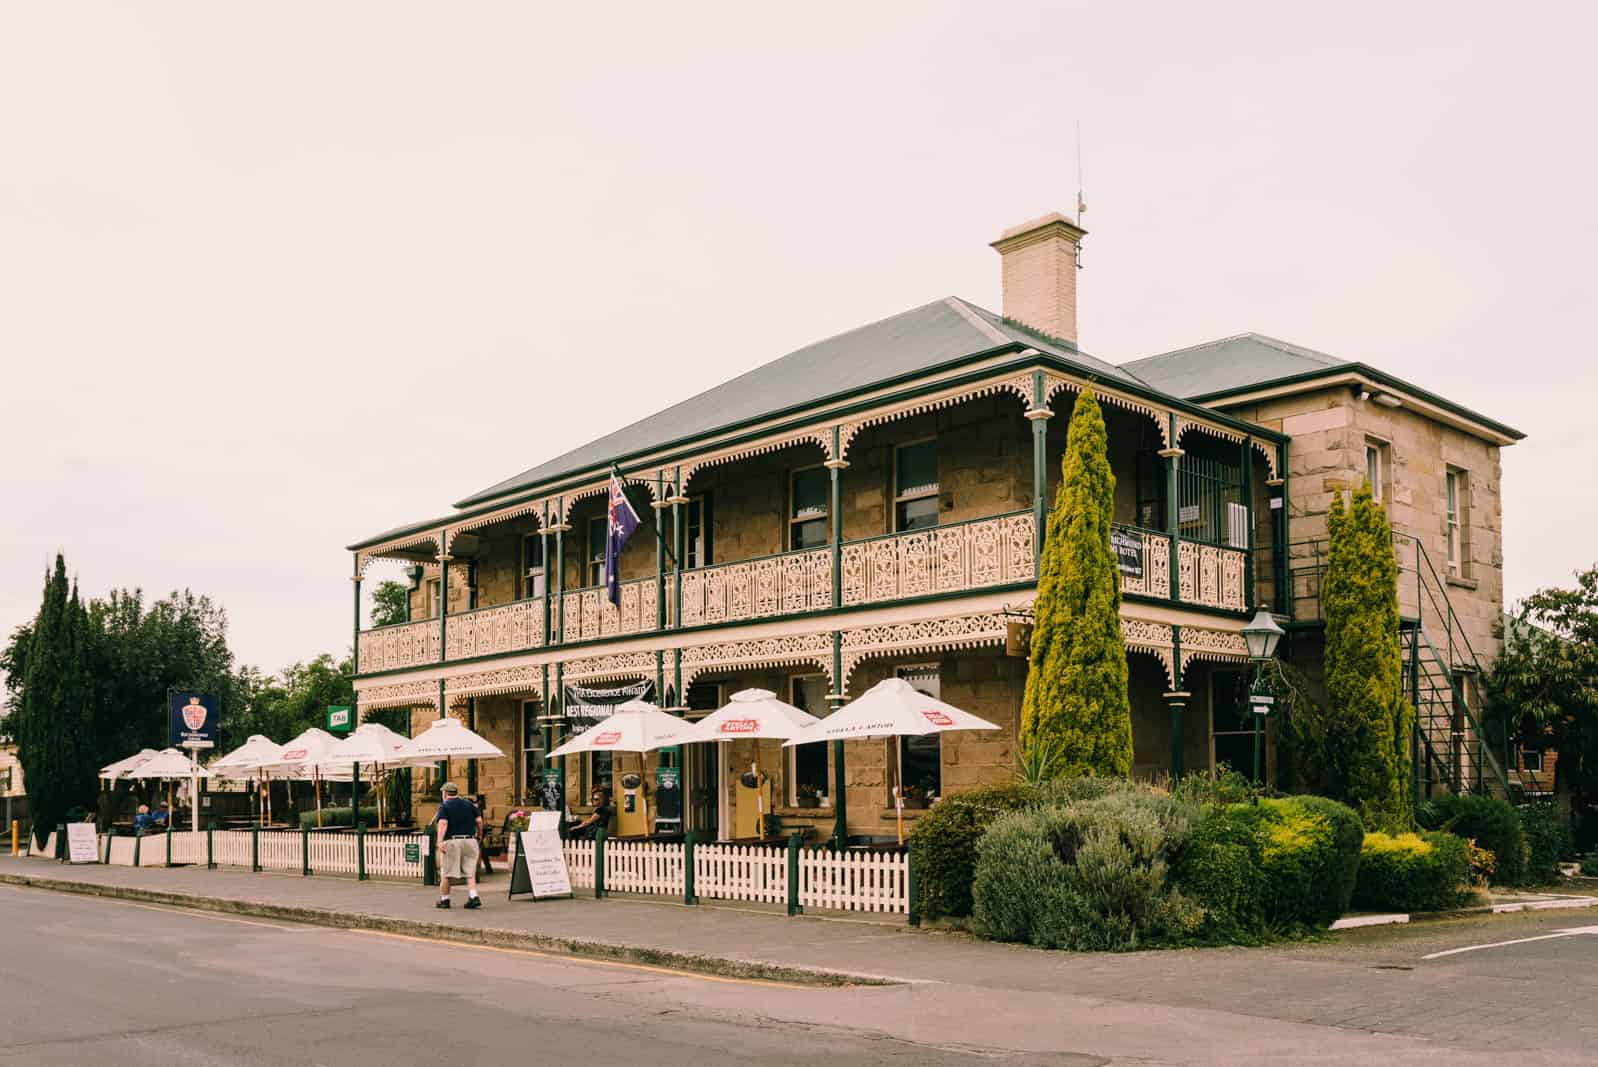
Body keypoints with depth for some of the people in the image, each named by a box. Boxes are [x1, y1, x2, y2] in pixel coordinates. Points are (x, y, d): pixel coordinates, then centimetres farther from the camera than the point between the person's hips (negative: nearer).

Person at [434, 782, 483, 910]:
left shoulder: (444, 806, 0)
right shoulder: (468, 803, 11)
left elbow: (443, 823, -16)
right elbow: (479, 820, 5)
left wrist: (440, 841, -24)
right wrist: (480, 833, 20)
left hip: (451, 841, -3)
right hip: (469, 840, 3)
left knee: (446, 873, 7)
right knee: (470, 872, 8)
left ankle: (444, 899, 13)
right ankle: (474, 897, -7)